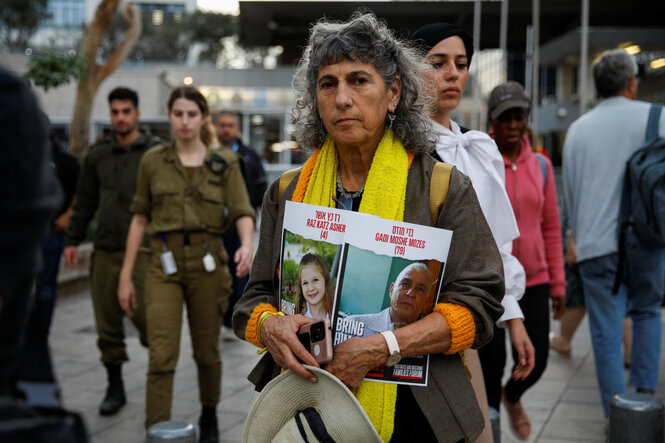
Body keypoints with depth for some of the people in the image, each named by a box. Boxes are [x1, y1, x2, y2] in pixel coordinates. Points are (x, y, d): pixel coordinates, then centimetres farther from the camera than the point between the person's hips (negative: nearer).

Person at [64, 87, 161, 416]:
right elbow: (84, 201, 17)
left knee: (143, 314, -10)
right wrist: (73, 239, 14)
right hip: (105, 250, 4)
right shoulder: (98, 155, 12)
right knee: (107, 322, 6)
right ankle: (115, 386, 19)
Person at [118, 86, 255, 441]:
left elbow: (242, 212, -6)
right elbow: (140, 218, 8)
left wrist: (247, 244, -28)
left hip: (207, 262, 1)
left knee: (207, 352, 13)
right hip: (164, 265, 0)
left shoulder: (224, 163, 3)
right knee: (162, 356, -9)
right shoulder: (152, 162, 5)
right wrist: (126, 275, 6)